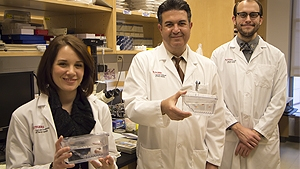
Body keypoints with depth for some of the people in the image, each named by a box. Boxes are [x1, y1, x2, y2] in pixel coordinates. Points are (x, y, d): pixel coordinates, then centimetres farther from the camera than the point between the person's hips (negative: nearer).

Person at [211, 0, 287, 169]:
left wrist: (257, 133, -8)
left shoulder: (276, 56, 2)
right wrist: (238, 128, -10)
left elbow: (278, 100, -2)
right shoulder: (219, 54, 0)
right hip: (228, 138, 0)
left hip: (264, 141, 1)